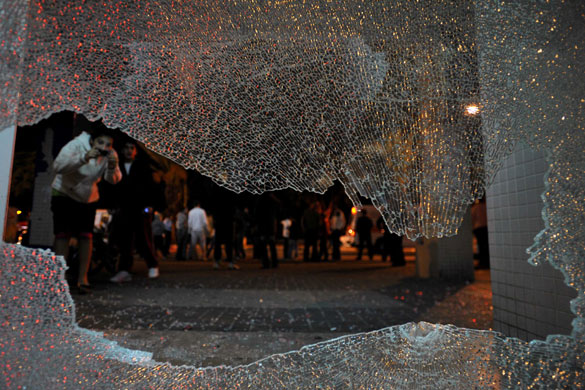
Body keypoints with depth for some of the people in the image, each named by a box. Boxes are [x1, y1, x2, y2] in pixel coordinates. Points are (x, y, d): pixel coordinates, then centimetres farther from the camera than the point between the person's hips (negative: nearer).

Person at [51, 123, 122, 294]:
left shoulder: (110, 154, -12)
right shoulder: (76, 144, -23)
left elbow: (113, 180, -19)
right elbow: (57, 166, -36)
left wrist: (113, 167, -40)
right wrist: (84, 158, -49)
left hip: (88, 198, 3)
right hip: (64, 193, -3)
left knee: (85, 235, -4)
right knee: (63, 234, -11)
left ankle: (82, 278, 0)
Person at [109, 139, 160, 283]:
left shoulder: (143, 166, 9)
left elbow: (150, 186, 3)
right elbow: (113, 188, 14)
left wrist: (149, 205, -7)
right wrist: (116, 206, 4)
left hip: (141, 208, -2)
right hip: (124, 209, 3)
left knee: (143, 239, -4)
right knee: (124, 240, -3)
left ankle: (153, 266, 11)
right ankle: (124, 271, 0)